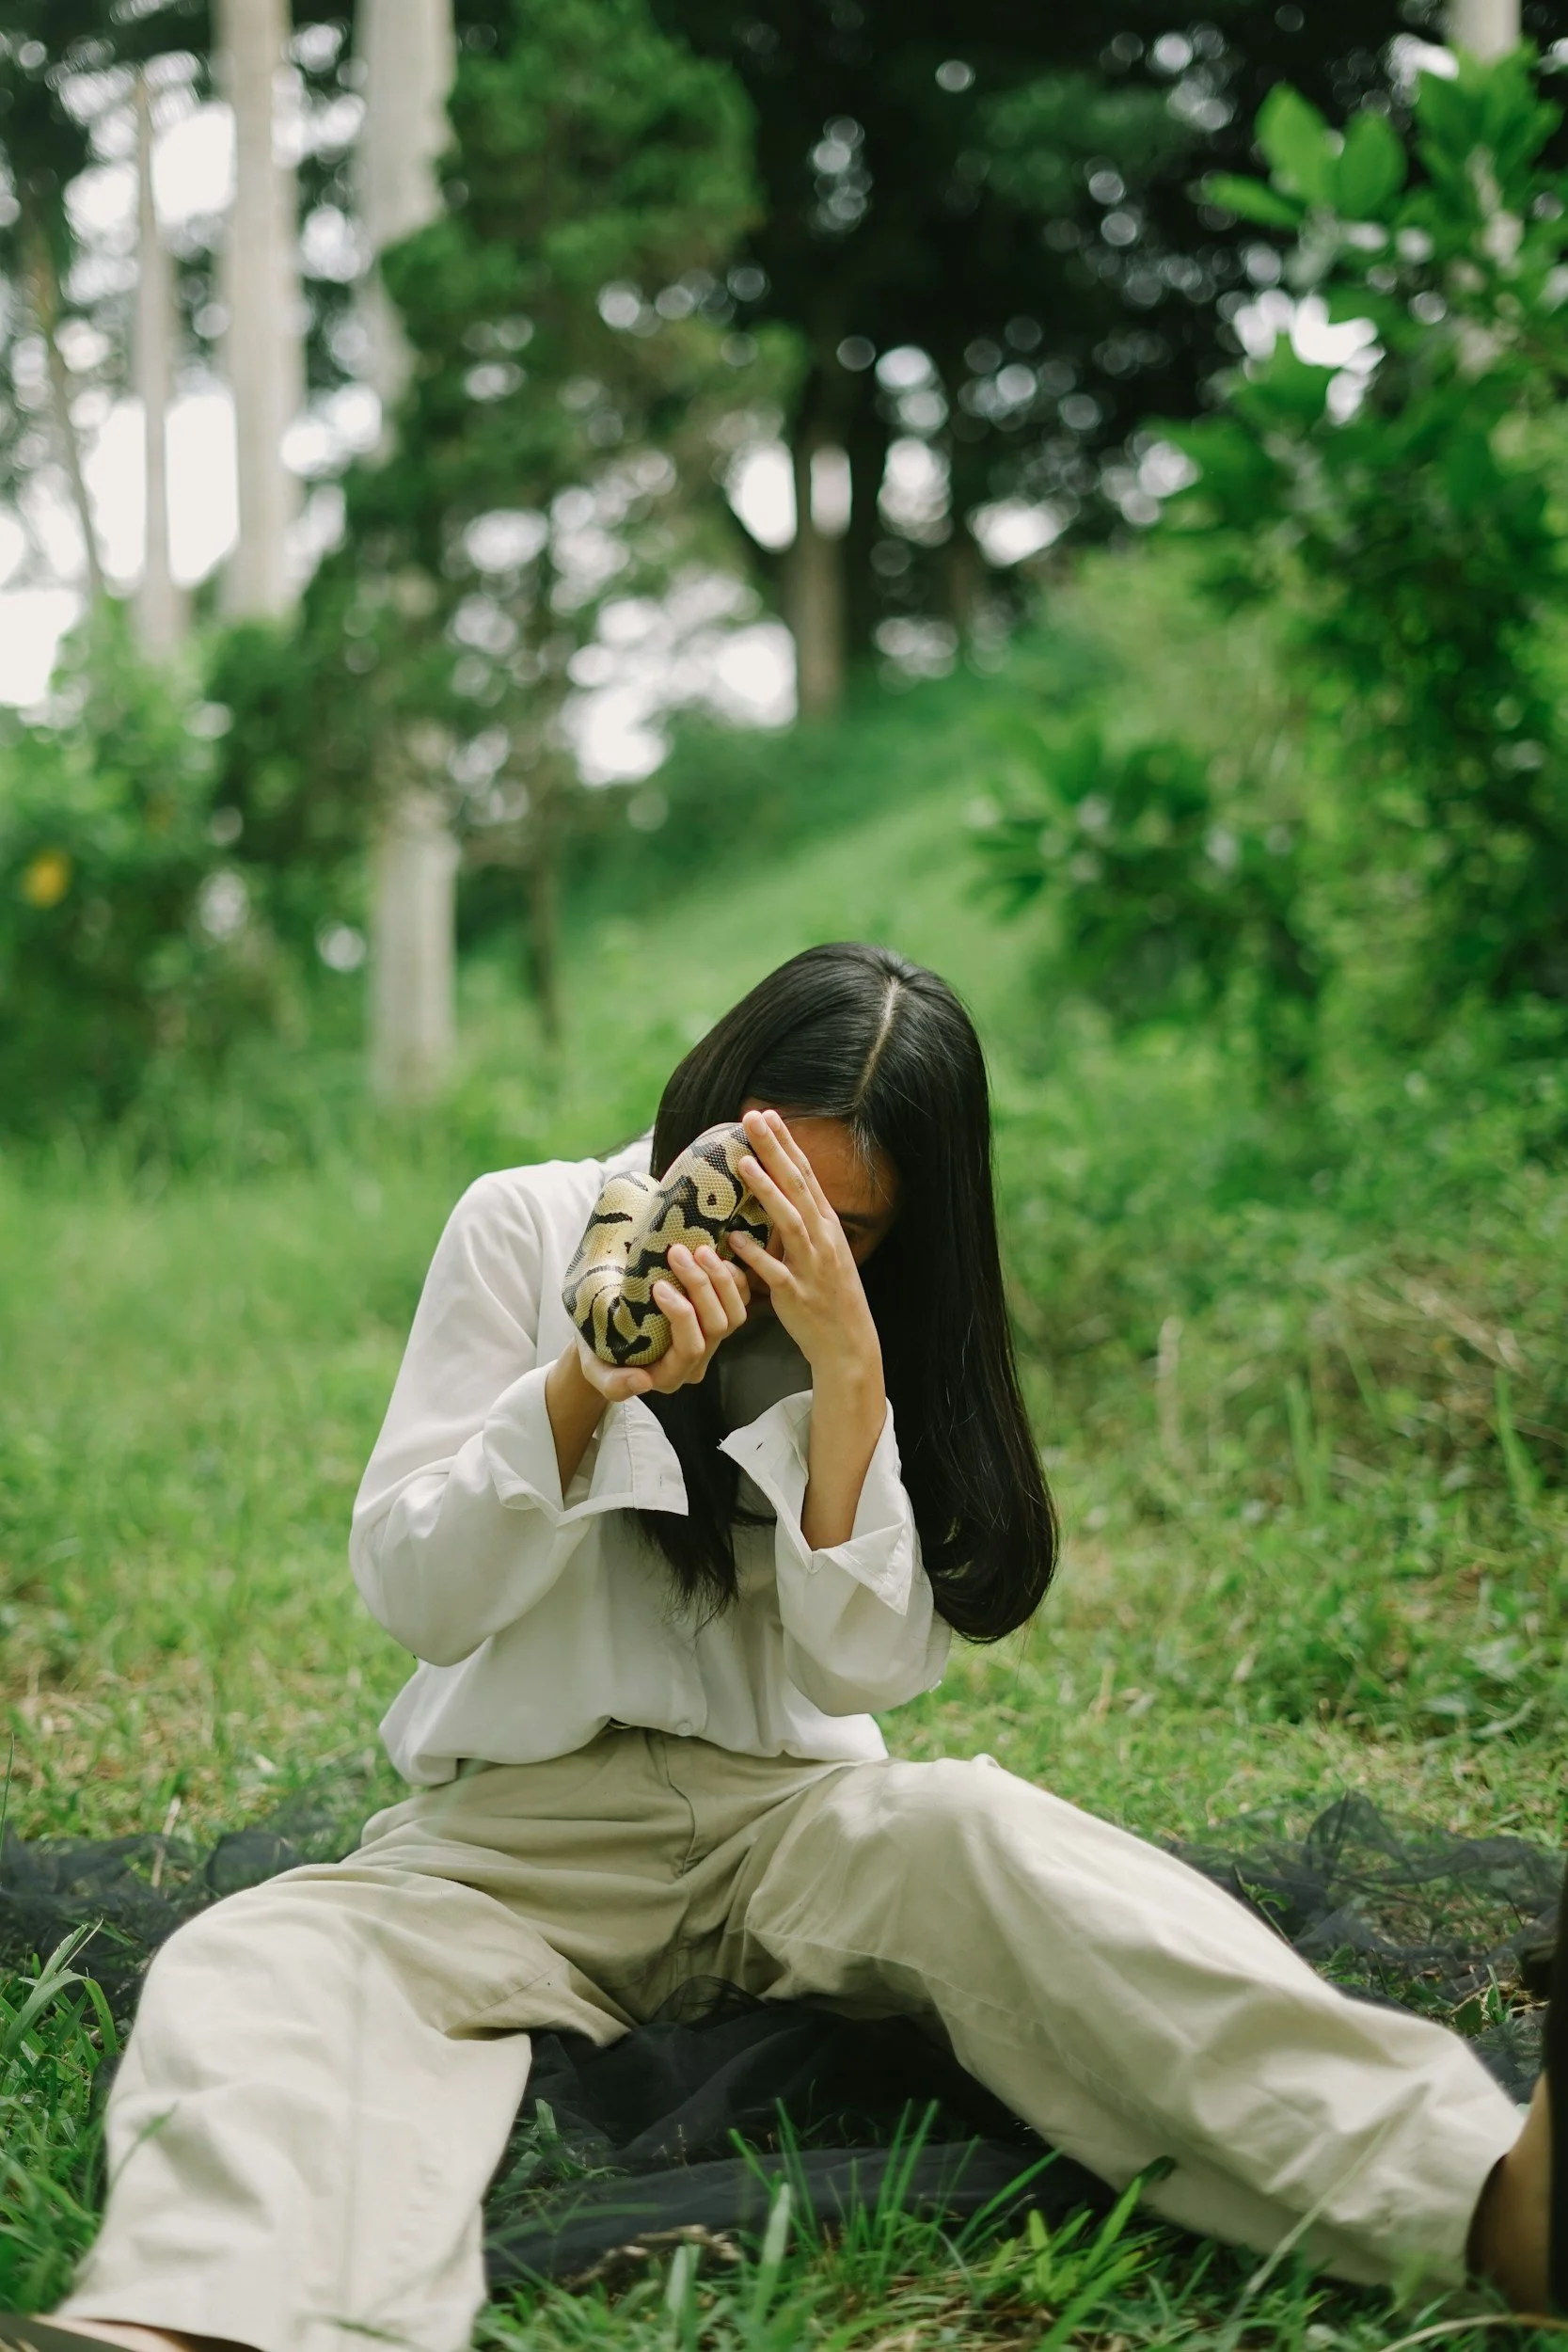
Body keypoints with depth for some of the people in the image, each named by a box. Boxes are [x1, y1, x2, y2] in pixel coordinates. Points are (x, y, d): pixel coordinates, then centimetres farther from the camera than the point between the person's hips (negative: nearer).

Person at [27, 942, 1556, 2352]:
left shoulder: (895, 1325, 3)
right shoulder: (527, 1228, 0)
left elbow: (868, 1671, -8)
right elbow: (409, 1596, -4)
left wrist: (845, 1371, -20)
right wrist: (586, 1385, -21)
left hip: (788, 1812, 0)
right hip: (515, 1826, 0)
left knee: (971, 1830, -34)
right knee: (245, 1981, -31)